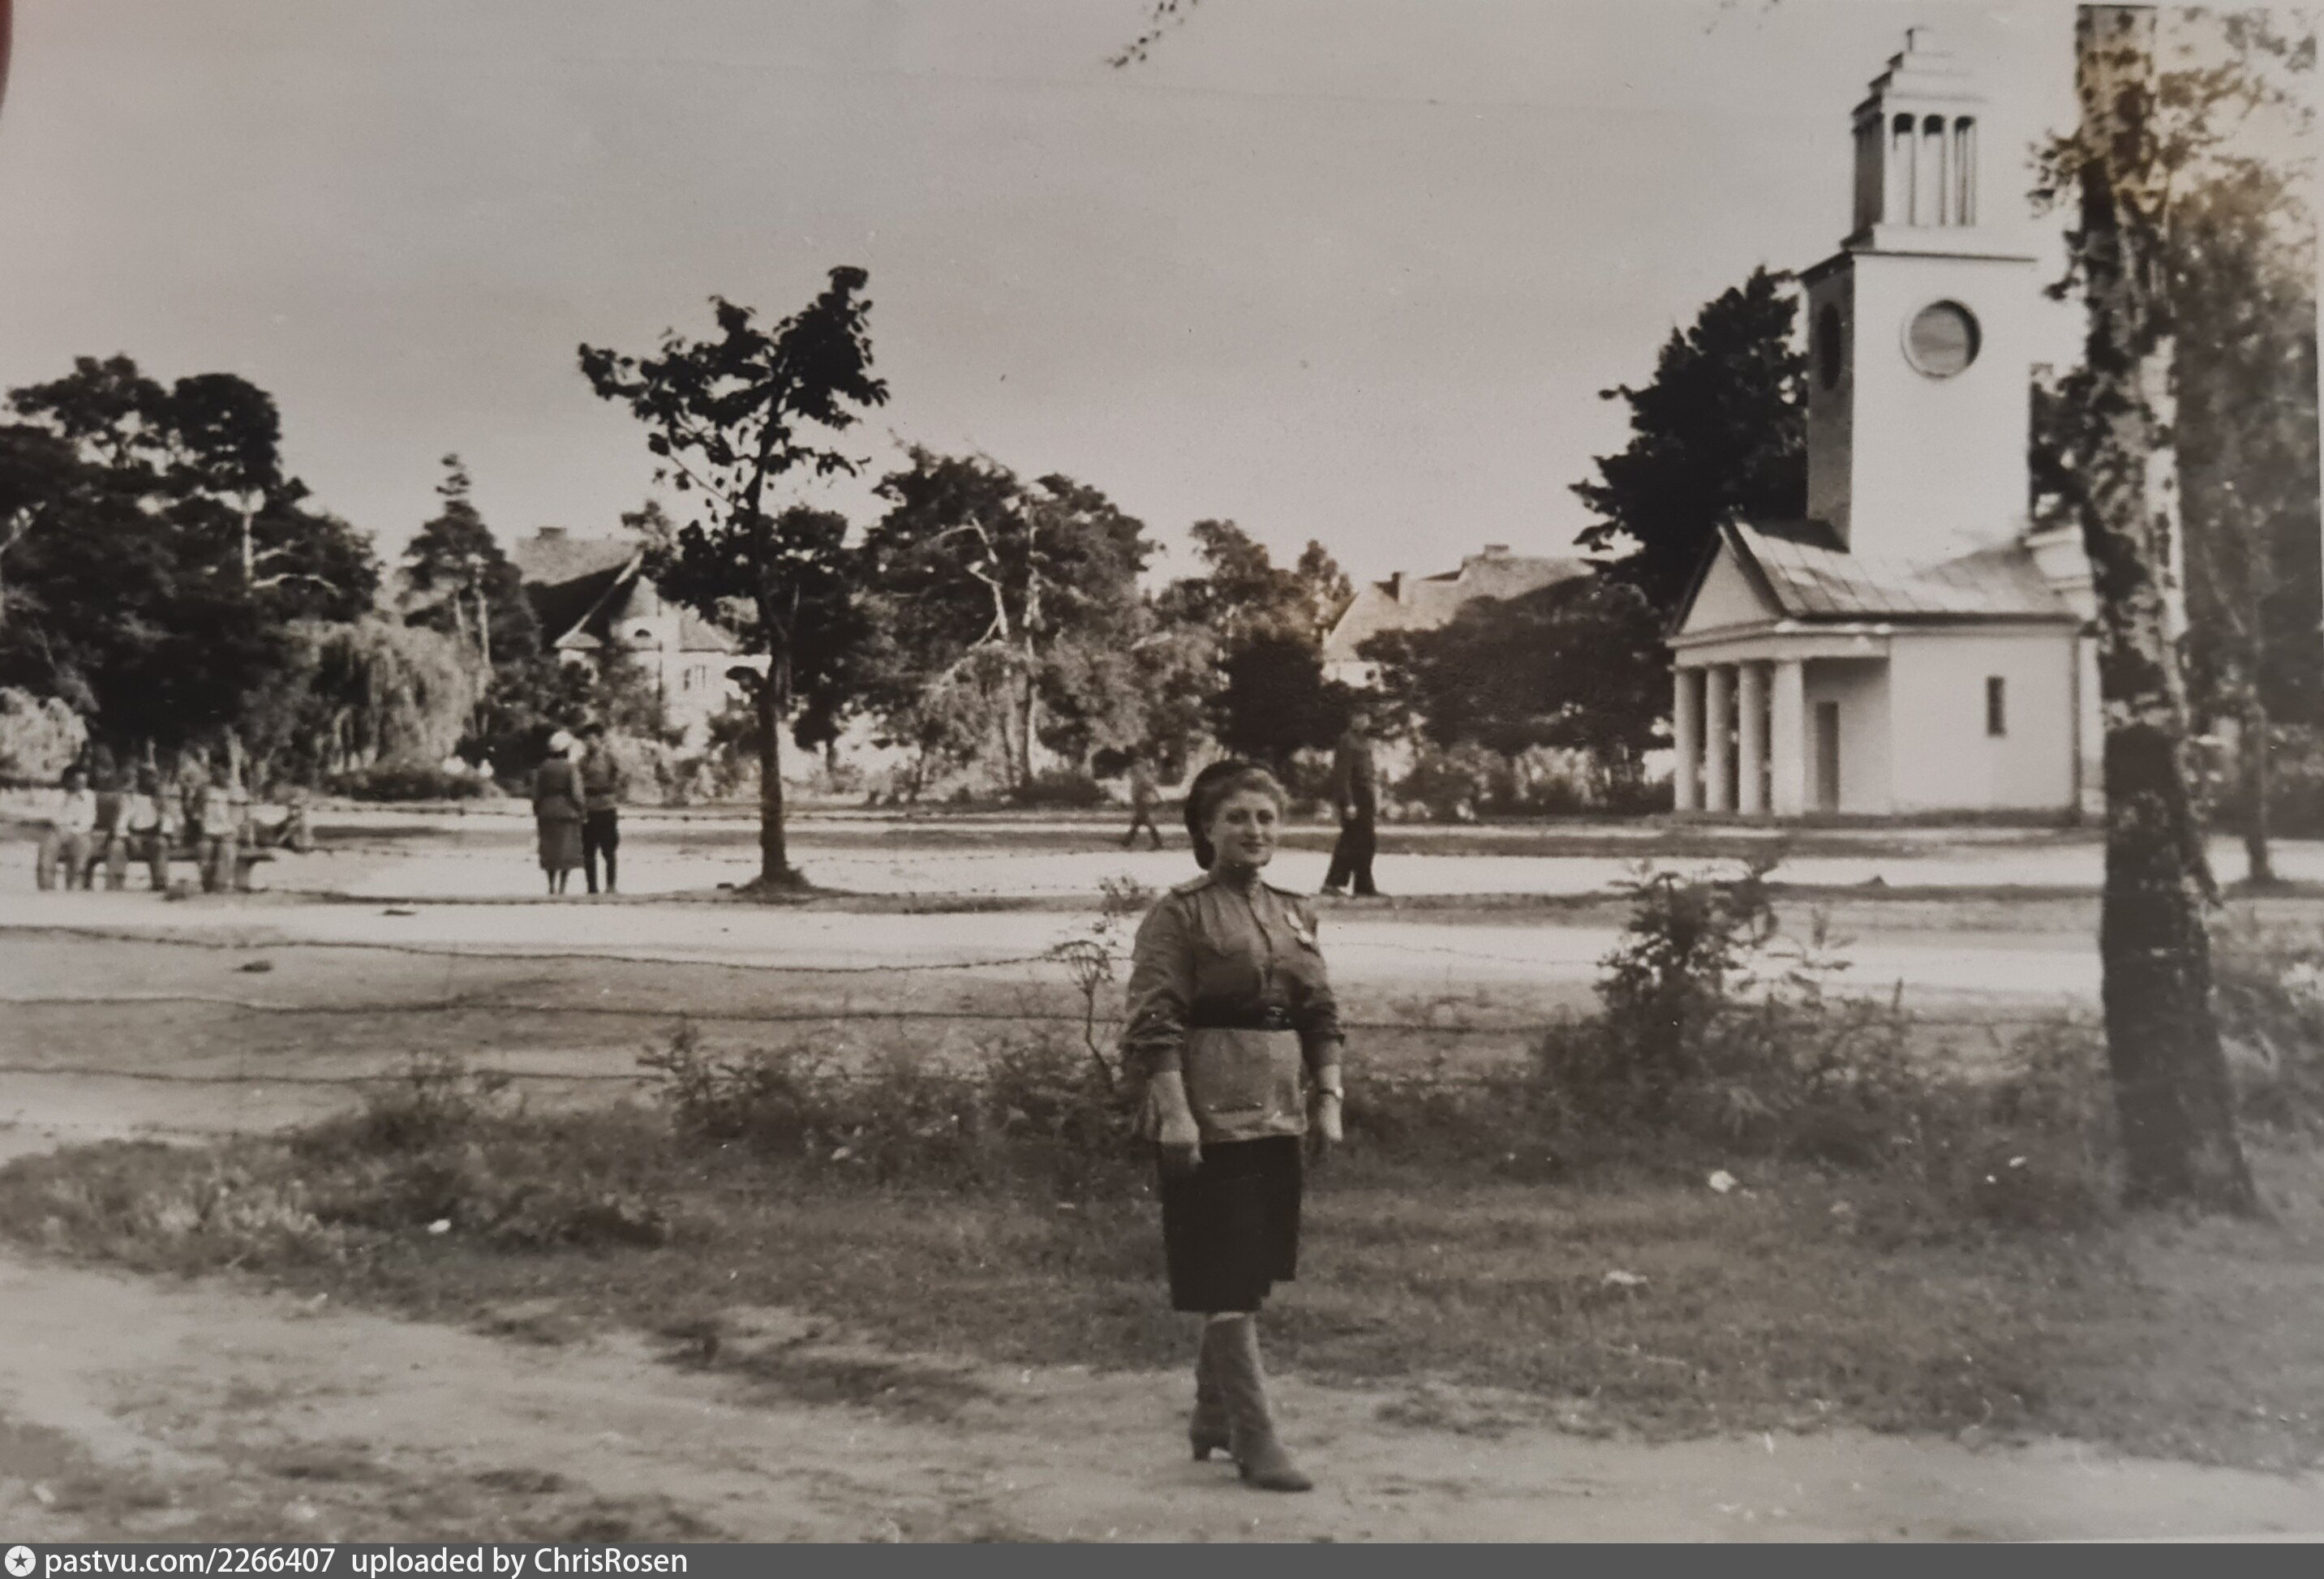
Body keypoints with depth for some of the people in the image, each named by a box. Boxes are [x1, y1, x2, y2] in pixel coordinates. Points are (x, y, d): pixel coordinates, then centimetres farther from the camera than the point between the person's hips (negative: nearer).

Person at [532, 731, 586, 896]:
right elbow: (576, 794, -11)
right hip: (567, 812, -4)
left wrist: (537, 814, 12)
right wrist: (581, 812, -1)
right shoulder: (570, 768, -8)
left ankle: (552, 885, 11)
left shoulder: (543, 768, 5)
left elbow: (536, 794, 5)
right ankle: (562, 886, -5)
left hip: (547, 813, 4)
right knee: (567, 850, 1)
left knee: (550, 850, 11)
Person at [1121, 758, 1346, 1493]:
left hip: (1279, 1117, 7)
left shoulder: (1294, 915, 13)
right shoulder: (1180, 913, -7)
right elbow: (1153, 1022, -13)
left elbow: (1322, 1017, 16)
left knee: (1252, 1275, 15)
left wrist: (1328, 1101, 8)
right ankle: (1254, 1438, 2)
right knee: (1229, 1281, -4)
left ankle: (1212, 1418, 30)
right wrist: (1173, 1112, -20)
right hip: (1211, 1121, -7)